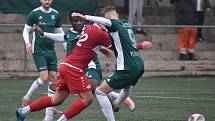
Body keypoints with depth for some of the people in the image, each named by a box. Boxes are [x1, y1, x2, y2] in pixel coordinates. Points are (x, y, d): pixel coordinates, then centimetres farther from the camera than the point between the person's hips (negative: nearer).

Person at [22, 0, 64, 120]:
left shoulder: (56, 14, 8)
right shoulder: (34, 14, -4)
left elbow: (60, 33, 17)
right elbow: (26, 30, 4)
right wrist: (27, 42, -14)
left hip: (51, 50, 5)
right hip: (38, 50, -5)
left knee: (53, 79, 0)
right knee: (44, 77, -18)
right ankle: (27, 97, 7)